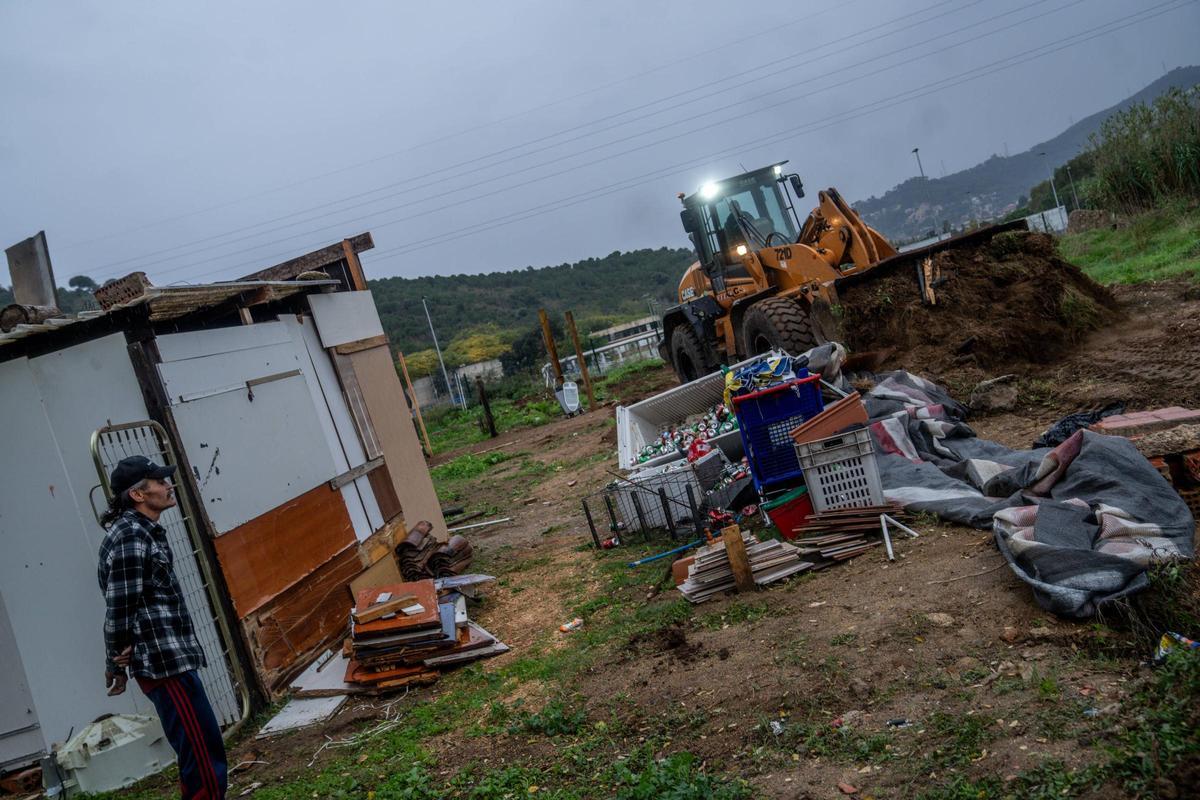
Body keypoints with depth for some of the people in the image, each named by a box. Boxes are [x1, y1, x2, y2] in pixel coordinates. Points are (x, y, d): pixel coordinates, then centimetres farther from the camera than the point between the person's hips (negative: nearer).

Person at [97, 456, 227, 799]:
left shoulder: (144, 531, 16)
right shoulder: (130, 537, -15)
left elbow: (120, 605, 21)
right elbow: (119, 609, -16)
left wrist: (117, 663, 23)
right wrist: (117, 663, -4)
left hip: (169, 659, 10)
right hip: (163, 663, -10)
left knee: (201, 754, 16)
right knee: (204, 757, -6)